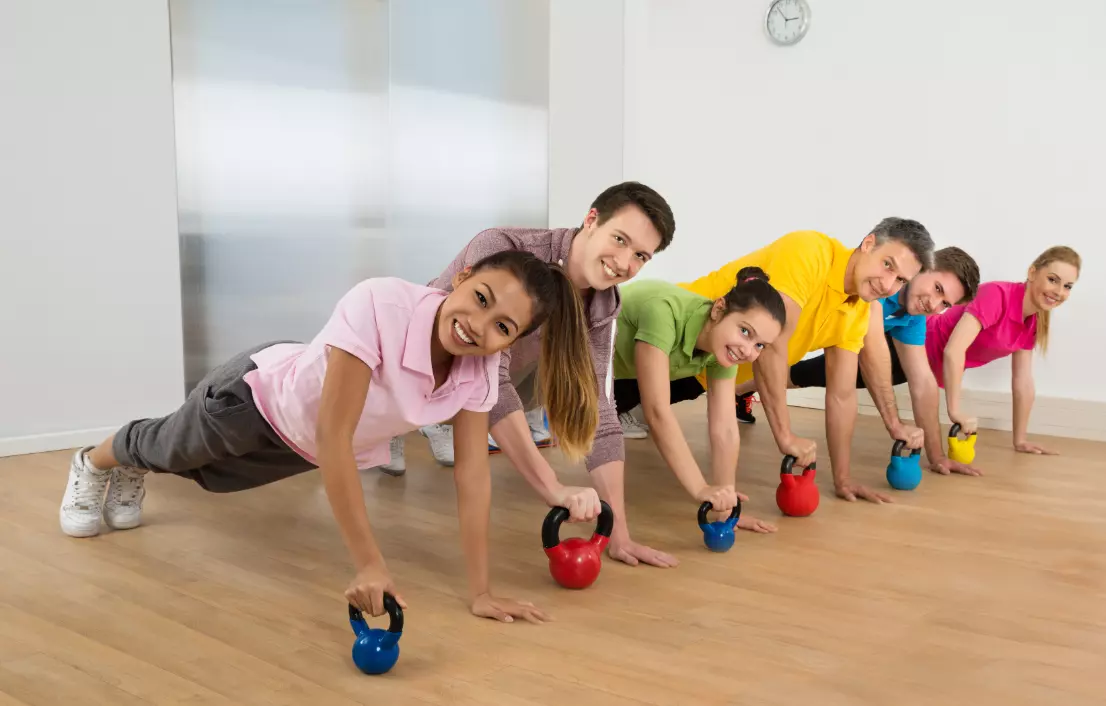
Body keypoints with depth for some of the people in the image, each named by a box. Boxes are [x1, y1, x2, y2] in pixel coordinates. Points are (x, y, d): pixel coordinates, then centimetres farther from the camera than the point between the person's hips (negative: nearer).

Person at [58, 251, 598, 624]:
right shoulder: (379, 305, -45)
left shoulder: (481, 366, -27)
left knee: (208, 474, 33)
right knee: (168, 449, 28)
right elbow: (333, 438, -42)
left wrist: (480, 591, -23)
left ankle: (132, 474, 67)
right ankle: (93, 463, 64)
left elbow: (473, 472, -21)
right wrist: (369, 564, -40)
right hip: (260, 392, -5)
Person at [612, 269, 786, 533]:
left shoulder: (723, 348, -19)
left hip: (623, 365, 5)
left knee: (689, 389, -4)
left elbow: (725, 430, -20)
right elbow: (658, 412, -43)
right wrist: (700, 489, -44)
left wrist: (724, 501, -27)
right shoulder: (663, 312, -42)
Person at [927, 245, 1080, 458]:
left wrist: (1020, 440, 5)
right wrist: (956, 411, -37)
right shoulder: (998, 295, -30)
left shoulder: (1034, 322, -4)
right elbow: (953, 350, -39)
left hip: (939, 367, 8)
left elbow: (1023, 382, 3)